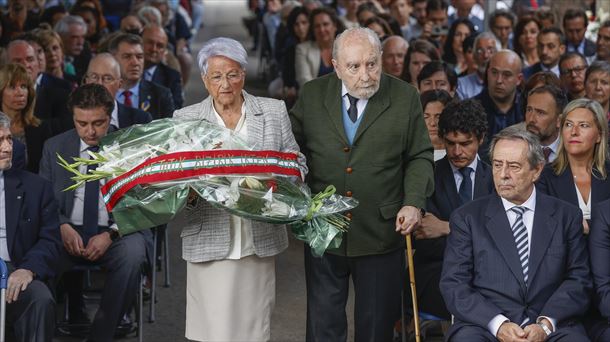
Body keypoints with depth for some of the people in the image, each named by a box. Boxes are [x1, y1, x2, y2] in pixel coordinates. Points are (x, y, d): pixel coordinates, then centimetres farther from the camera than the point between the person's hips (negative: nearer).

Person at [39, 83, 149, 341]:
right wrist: (63, 227, -14)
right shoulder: (54, 148, 9)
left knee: (132, 253, -36)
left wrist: (110, 235, -17)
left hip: (118, 233, -1)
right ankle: (75, 313, -3)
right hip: (68, 232, 1)